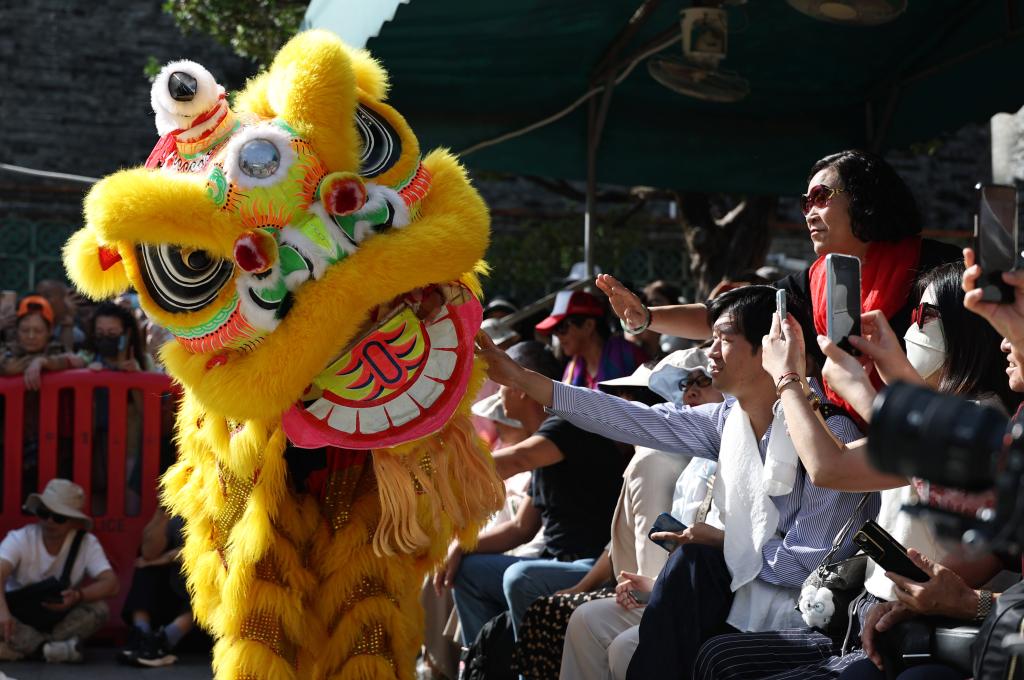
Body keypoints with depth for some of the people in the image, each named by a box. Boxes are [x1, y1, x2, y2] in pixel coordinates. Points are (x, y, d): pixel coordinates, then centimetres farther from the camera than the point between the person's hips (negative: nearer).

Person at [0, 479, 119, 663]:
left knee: (99, 609, -27)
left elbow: (110, 583, -18)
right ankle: (57, 647, -32)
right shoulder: (19, 539, -13)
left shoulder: (87, 543, -8)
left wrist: (78, 595, -37)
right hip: (19, 617, -1)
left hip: (60, 619, 1)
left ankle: (20, 647, -27)